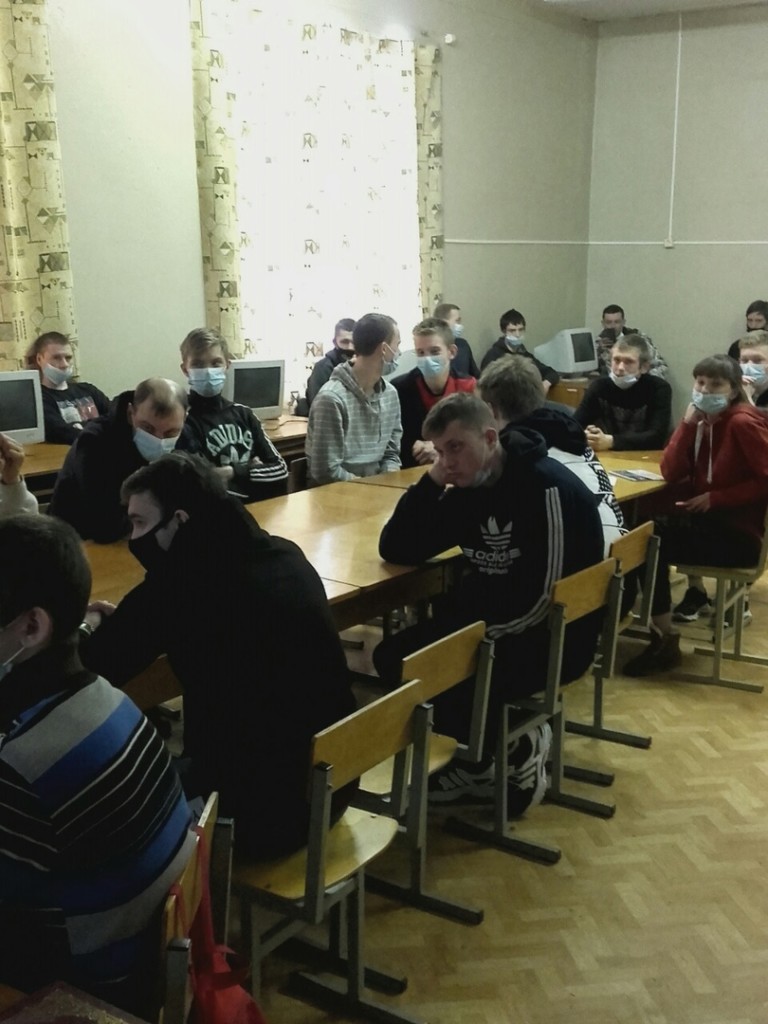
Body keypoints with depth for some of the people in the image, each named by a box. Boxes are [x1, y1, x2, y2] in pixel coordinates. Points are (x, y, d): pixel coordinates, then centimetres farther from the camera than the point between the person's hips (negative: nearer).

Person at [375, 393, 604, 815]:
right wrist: (431, 481, -11)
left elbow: (542, 597, -26)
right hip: (491, 624, 8)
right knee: (393, 657, -8)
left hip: (554, 634, -8)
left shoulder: (547, 488, -21)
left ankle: (515, 751, -1)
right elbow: (396, 550, 1)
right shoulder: (465, 490, 3)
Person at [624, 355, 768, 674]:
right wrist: (688, 423, -11)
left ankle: (665, 640, -8)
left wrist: (714, 498, -19)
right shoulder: (703, 419, 7)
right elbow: (670, 473, -2)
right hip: (709, 519, 8)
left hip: (739, 531, -8)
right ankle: (696, 591, 19)